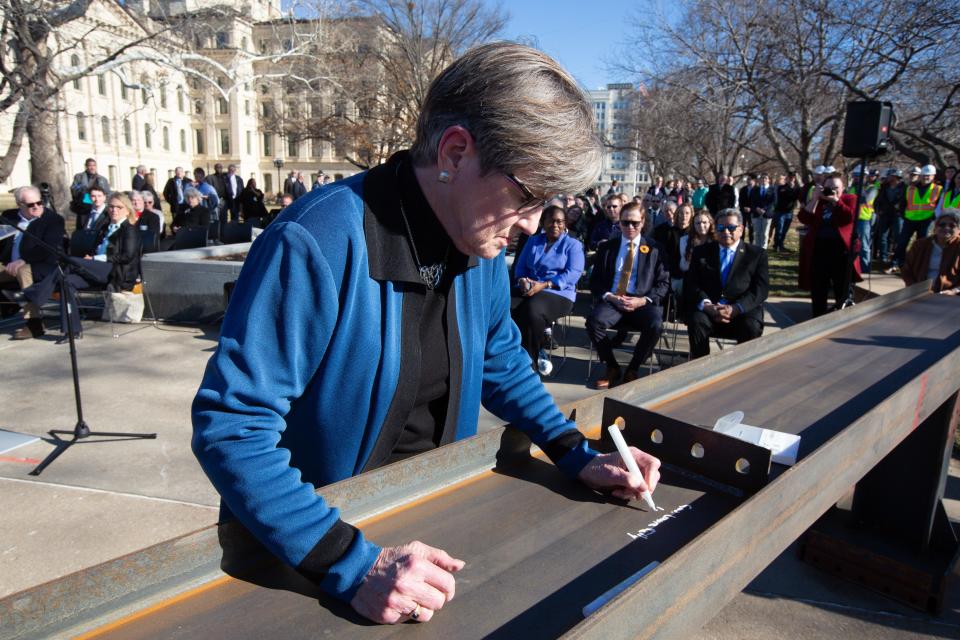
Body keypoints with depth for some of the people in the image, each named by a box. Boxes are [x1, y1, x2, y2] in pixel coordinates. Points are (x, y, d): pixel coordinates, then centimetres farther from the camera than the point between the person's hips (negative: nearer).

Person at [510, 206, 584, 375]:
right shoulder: (533, 241, 21)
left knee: (533, 311, -37)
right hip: (527, 290, 4)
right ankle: (535, 353, -14)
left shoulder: (573, 245, 7)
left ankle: (530, 358, -16)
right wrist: (522, 280, -10)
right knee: (507, 309, -28)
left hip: (558, 293, -4)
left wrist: (544, 285, -19)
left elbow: (572, 274, -8)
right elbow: (520, 266, 15)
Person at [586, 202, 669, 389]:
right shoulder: (606, 247, 16)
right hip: (611, 300, 1)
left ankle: (633, 369, -5)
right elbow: (595, 280, 11)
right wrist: (608, 296, -9)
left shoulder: (654, 249, 13)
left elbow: (664, 283, 6)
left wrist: (643, 300, -11)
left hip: (642, 302, -1)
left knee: (655, 325, -32)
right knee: (594, 320, -30)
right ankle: (612, 367, -4)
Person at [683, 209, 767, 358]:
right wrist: (706, 305, -16)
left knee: (752, 327, -30)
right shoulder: (701, 252, 15)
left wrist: (735, 309, -17)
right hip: (708, 309, 1)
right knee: (697, 322, -30)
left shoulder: (757, 254, 12)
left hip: (742, 311, 0)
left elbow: (760, 289, 0)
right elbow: (691, 284, 5)